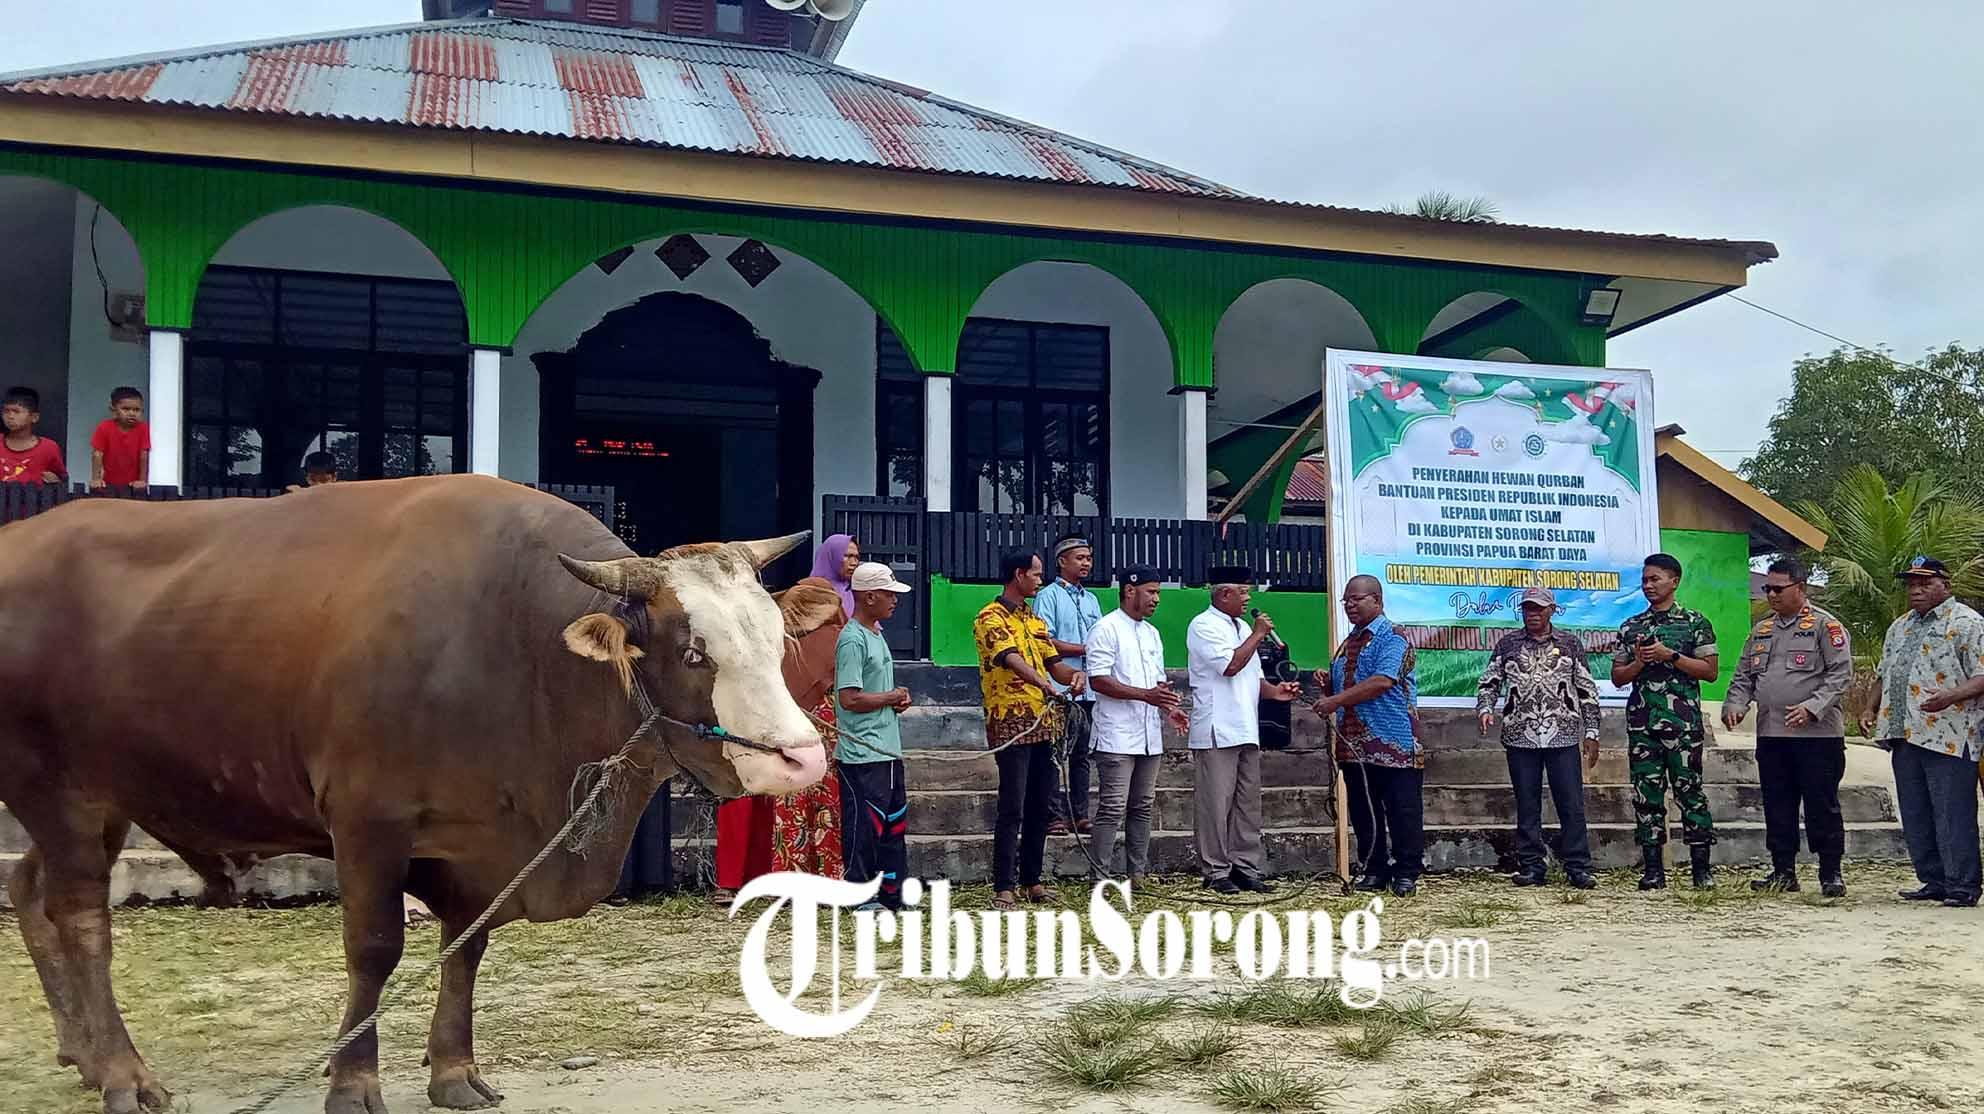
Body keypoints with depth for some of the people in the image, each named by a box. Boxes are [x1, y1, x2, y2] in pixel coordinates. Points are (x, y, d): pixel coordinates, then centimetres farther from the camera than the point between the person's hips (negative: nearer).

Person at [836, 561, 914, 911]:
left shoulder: (876, 635, 16)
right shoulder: (852, 639, -15)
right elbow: (850, 698, -22)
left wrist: (898, 698, 4)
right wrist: (892, 697, -10)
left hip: (887, 750, 10)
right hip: (862, 754, -10)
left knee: (894, 823, 14)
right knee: (864, 825, -3)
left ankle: (891, 894, 22)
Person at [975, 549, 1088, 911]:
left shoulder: (1035, 621, 20)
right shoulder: (991, 618, -7)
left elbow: (1053, 663, 18)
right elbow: (1010, 657, -24)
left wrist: (1074, 674, -6)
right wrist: (1039, 680, -43)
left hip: (1043, 723, 8)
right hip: (1010, 724, -8)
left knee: (1040, 807, 11)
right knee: (1012, 809, -9)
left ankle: (1032, 881, 21)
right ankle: (1003, 889, -5)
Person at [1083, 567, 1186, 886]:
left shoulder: (1152, 633, 19)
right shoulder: (1106, 629, -7)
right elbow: (1098, 680, -16)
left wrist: (1169, 708, 5)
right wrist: (1147, 695, -21)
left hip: (1150, 737, 8)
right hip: (1117, 737, -8)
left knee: (1142, 808, 11)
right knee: (1112, 809, -9)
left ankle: (1138, 875, 17)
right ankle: (1101, 878, -6)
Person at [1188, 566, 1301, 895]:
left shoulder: (1242, 628, 19)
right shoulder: (1204, 626, -8)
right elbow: (1230, 665, -19)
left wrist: (1275, 691, 4)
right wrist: (1257, 635, -9)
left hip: (1246, 731, 9)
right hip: (1217, 732, -9)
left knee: (1248, 803, 11)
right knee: (1215, 804, -4)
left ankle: (1247, 868, 17)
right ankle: (1215, 871, 3)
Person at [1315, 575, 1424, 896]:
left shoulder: (1392, 638, -7)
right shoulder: (1348, 644, 19)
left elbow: (1382, 681, -21)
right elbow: (1341, 689, 28)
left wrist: (1336, 700, -21)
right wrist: (1326, 684, 5)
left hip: (1393, 745, -8)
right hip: (1354, 745, 8)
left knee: (1403, 811, -2)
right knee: (1363, 812, 10)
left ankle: (1406, 874, 5)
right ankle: (1374, 871, 19)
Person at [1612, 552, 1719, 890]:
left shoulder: (1695, 622, 3)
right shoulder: (1630, 627, 14)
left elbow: (1710, 671, -3)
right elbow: (1617, 677, 14)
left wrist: (1670, 656, -12)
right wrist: (1640, 662, -5)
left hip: (1682, 721, -4)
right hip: (1641, 722, 4)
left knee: (1689, 790, -2)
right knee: (1646, 793, 3)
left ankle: (1701, 866, 4)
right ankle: (1653, 868, 7)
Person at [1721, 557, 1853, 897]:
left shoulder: (1824, 626, -3)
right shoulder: (1762, 630, 17)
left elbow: (1840, 674, -10)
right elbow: (1743, 675, 20)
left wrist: (1812, 707, -21)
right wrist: (1735, 705, 2)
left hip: (1817, 734, -6)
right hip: (1770, 735, 6)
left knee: (1822, 806, -1)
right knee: (1777, 807, 9)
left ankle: (1831, 874, 8)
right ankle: (1783, 872, 17)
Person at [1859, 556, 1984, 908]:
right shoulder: (1899, 627, 20)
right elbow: (1884, 674, 28)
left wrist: (1950, 697, -26)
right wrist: (1871, 709, 15)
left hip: (1948, 737, -8)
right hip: (1905, 734, 8)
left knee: (1953, 814, -6)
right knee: (1915, 816, 10)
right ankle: (1934, 881, 17)